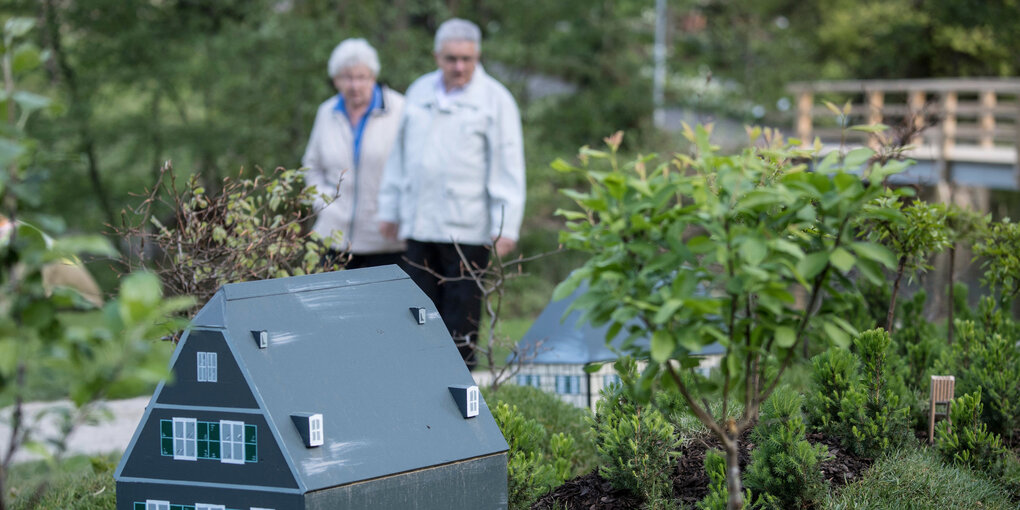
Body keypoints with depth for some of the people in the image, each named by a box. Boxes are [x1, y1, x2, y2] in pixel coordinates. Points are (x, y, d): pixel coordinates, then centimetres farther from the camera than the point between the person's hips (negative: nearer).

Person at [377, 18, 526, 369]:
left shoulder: (495, 99, 0)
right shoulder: (419, 92, 14)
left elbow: (508, 166, -4)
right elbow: (400, 155, 22)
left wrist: (506, 228, -10)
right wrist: (389, 208, 20)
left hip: (467, 230, -4)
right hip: (419, 225, 5)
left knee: (460, 325, -3)